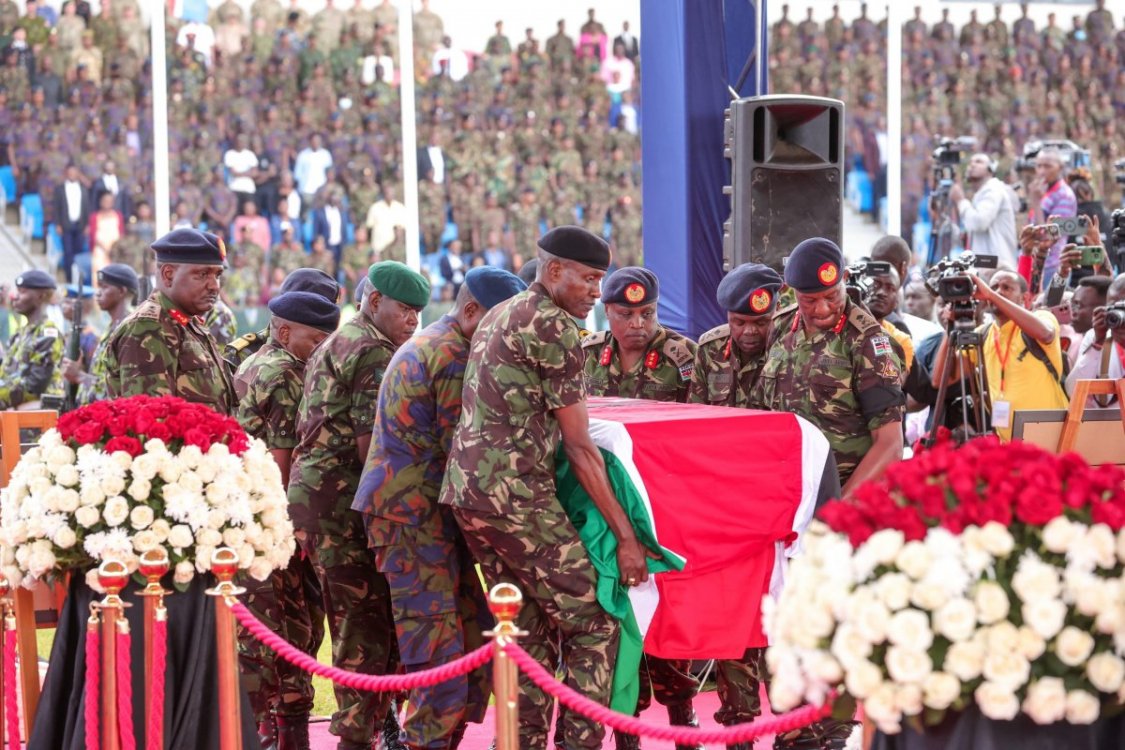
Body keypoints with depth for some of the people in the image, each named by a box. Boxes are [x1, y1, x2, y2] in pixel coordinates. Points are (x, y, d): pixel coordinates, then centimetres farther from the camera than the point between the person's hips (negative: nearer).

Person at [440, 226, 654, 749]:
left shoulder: (499, 317, 18)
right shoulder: (553, 327, -10)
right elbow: (579, 446, -11)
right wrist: (625, 535, -10)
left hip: (467, 490, 9)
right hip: (515, 496, -9)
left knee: (530, 632, 13)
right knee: (594, 625, -3)